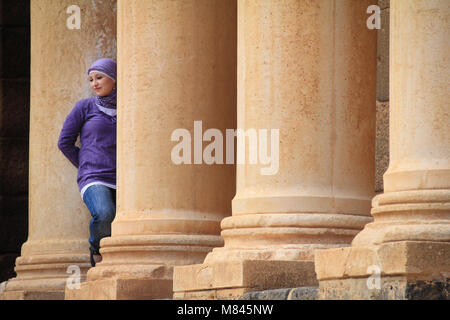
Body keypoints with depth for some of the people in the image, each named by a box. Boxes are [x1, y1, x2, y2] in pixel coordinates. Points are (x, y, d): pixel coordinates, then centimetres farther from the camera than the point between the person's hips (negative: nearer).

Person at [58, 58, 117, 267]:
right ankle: (97, 250, -5)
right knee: (104, 214, -33)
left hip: (123, 182, 3)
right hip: (94, 180, -2)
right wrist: (87, 167, 7)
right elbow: (65, 142, 9)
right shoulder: (85, 107, 8)